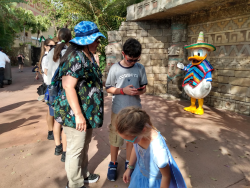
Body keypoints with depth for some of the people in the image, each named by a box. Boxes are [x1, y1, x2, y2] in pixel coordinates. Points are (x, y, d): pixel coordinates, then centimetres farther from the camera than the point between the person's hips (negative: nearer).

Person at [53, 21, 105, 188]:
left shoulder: (89, 56, 11)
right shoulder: (75, 58, -20)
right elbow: (68, 87, -25)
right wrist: (78, 114, -26)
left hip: (88, 112, 10)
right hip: (76, 113, -10)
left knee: (84, 146, 23)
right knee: (75, 150, 7)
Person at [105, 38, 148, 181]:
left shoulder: (140, 68, -2)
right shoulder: (115, 68, -8)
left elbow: (144, 88, 5)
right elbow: (108, 88, -3)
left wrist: (139, 91, -17)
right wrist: (123, 90, -18)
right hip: (118, 110, -2)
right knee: (115, 138, 9)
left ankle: (128, 163, 36)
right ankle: (113, 164, 32)